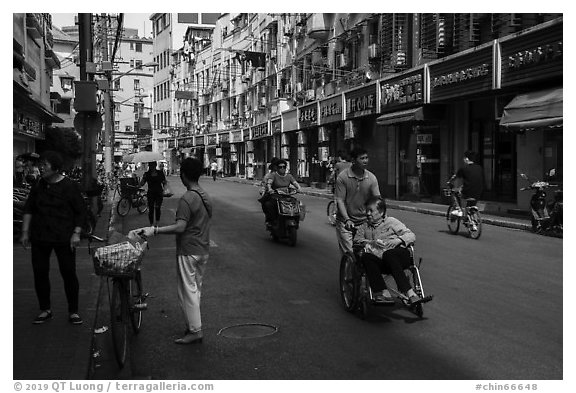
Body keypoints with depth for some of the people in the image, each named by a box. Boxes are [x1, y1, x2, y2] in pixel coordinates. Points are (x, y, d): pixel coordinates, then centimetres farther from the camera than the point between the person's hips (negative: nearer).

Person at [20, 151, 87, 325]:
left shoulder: (69, 186, -7)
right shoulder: (39, 186, 6)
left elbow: (81, 211, -4)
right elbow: (28, 209, 13)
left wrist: (76, 233, -11)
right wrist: (25, 231, 6)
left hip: (64, 238, -4)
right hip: (39, 238, 5)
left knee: (69, 273, -2)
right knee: (40, 273, 7)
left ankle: (73, 311, 11)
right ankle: (45, 309, 23)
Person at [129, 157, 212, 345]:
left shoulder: (187, 199, -19)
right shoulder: (206, 197, 8)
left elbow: (180, 227, -27)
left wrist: (154, 230, -29)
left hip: (188, 251, -8)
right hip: (203, 250, 8)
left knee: (188, 290, -1)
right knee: (196, 289, 17)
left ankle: (195, 331, 3)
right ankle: (193, 324, 25)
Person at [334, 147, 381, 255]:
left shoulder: (371, 178, -1)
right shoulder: (342, 177, -10)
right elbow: (340, 200, -12)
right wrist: (347, 219, -24)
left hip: (364, 222, 3)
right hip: (346, 223, -3)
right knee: (349, 253, -6)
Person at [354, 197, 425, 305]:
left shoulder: (391, 221, 18)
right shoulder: (364, 227, 29)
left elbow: (411, 236, 10)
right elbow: (356, 240, 13)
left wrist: (397, 240, -9)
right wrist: (371, 242, -4)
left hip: (400, 256, -3)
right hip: (380, 261, 3)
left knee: (388, 254, -38)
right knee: (365, 257, -30)